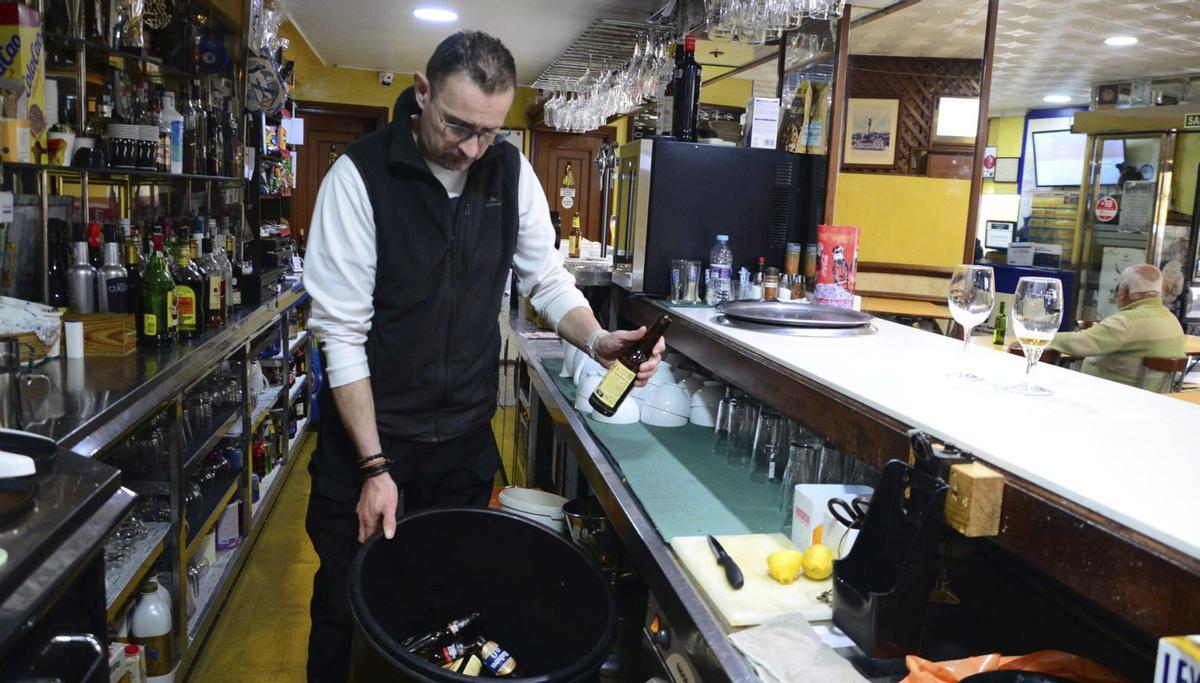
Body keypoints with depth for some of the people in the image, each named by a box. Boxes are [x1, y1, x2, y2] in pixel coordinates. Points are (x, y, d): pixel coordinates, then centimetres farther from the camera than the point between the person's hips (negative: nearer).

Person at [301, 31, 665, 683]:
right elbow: (343, 333, -16)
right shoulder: (360, 175, -16)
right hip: (366, 433, -3)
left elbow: (547, 279, 4)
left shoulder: (510, 170, -4)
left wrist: (597, 340, -17)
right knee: (349, 607, 12)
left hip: (466, 437, 3)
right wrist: (374, 466, -18)